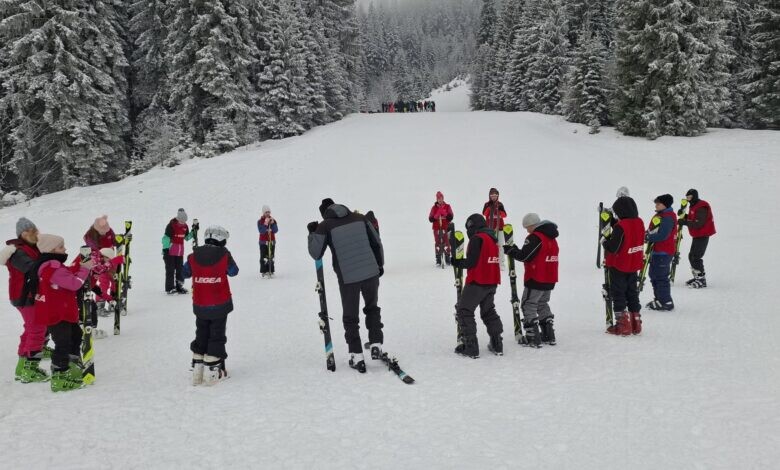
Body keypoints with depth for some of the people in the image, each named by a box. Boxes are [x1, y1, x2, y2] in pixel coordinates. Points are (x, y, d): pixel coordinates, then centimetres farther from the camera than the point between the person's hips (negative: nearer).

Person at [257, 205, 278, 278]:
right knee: (264, 257, -6)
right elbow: (261, 231, -14)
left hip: (272, 241, 3)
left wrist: (272, 223, -16)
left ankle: (271, 271, 10)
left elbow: (276, 230, -4)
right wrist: (265, 224, -23)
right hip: (263, 242, -3)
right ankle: (264, 272, -2)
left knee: (271, 257, 4)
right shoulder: (260, 221, -2)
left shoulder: (273, 220, 7)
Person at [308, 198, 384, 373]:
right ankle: (376, 346, 20)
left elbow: (316, 254, 2)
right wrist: (380, 264, 23)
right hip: (371, 273, 3)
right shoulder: (360, 218, 6)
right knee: (372, 309, 25)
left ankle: (357, 357, 9)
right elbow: (377, 242, 10)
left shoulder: (325, 226, -3)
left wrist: (312, 234, 17)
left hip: (347, 278, -3)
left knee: (351, 318, 12)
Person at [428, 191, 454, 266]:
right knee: (438, 243, -1)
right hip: (437, 228, 1)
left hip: (445, 228, 0)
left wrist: (445, 215, -19)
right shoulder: (434, 208, 7)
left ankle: (447, 259, 0)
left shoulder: (447, 207, 7)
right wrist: (435, 217, -16)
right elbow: (430, 219, 2)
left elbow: (451, 217, -2)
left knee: (446, 243, -5)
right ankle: (438, 261, 2)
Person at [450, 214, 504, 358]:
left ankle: (470, 347, -3)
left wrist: (457, 263, -4)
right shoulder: (493, 239, 12)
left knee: (464, 310, 1)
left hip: (477, 282, -8)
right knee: (488, 311, 21)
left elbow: (471, 262, -18)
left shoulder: (477, 238, -14)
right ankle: (497, 344, 20)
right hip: (491, 283, 8)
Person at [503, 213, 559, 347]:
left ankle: (533, 338, -5)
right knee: (542, 304, 21)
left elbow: (524, 256, -19)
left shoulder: (535, 237, -16)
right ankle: (549, 335, 23)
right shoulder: (552, 238, 13)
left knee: (528, 305, 0)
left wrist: (510, 250, -4)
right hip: (549, 280, 9)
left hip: (535, 280, -9)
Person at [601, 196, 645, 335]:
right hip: (634, 266, 7)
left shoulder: (620, 226, -24)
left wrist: (605, 239, -6)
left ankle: (623, 325, 7)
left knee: (618, 294, 5)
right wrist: (613, 223, 6)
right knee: (632, 294, 18)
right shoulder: (639, 223, -1)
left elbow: (613, 248, -24)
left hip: (618, 267, -7)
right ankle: (636, 324, 24)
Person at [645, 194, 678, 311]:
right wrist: (647, 235, 3)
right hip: (657, 251, 11)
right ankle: (659, 299, 29)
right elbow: (653, 230, 22)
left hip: (663, 253, -11)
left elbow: (662, 235, -25)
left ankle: (666, 302, 0)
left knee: (661, 277, -7)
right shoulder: (661, 215, 15)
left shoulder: (668, 217, -17)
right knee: (654, 275, 18)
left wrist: (648, 238, -16)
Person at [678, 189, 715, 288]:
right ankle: (697, 277, 25)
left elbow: (698, 224, -26)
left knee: (696, 257, -13)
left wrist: (685, 222, -25)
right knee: (692, 256, 15)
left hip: (703, 236, -10)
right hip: (697, 235, 10)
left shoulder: (701, 208, -19)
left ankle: (701, 279, -7)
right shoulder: (693, 206, 13)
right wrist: (685, 217, -1)